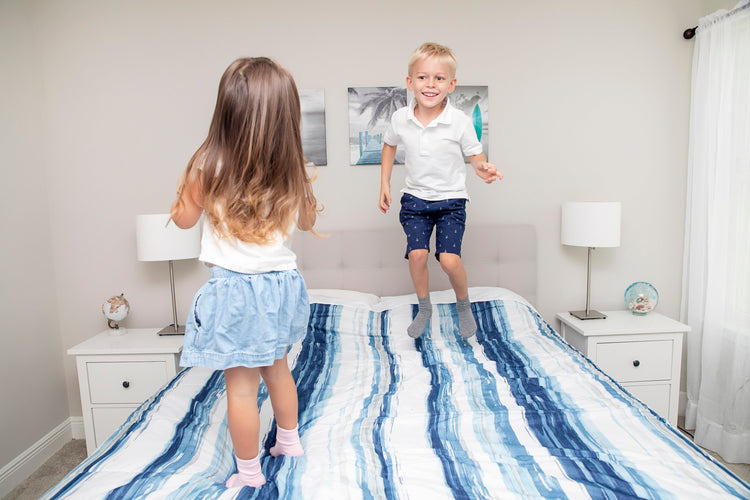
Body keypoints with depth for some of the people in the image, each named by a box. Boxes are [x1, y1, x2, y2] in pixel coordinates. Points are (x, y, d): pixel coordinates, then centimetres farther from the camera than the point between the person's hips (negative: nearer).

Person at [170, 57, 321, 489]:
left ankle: (250, 473, 26)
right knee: (277, 367, 25)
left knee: (241, 385, 9)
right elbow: (308, 222, 12)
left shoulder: (209, 165, -14)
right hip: (281, 284, 5)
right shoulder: (294, 170, -6)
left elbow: (185, 218, 2)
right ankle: (289, 440, 44)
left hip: (234, 290, -4)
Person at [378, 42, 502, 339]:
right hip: (414, 198, 3)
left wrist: (483, 169, -26)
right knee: (417, 254, -11)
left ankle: (463, 306, 17)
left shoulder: (460, 122, -13)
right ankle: (424, 309, 15)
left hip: (451, 200, -2)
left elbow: (475, 155, -2)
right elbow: (389, 145, 14)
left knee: (449, 259, -14)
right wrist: (385, 185, 11)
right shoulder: (400, 119, -5)